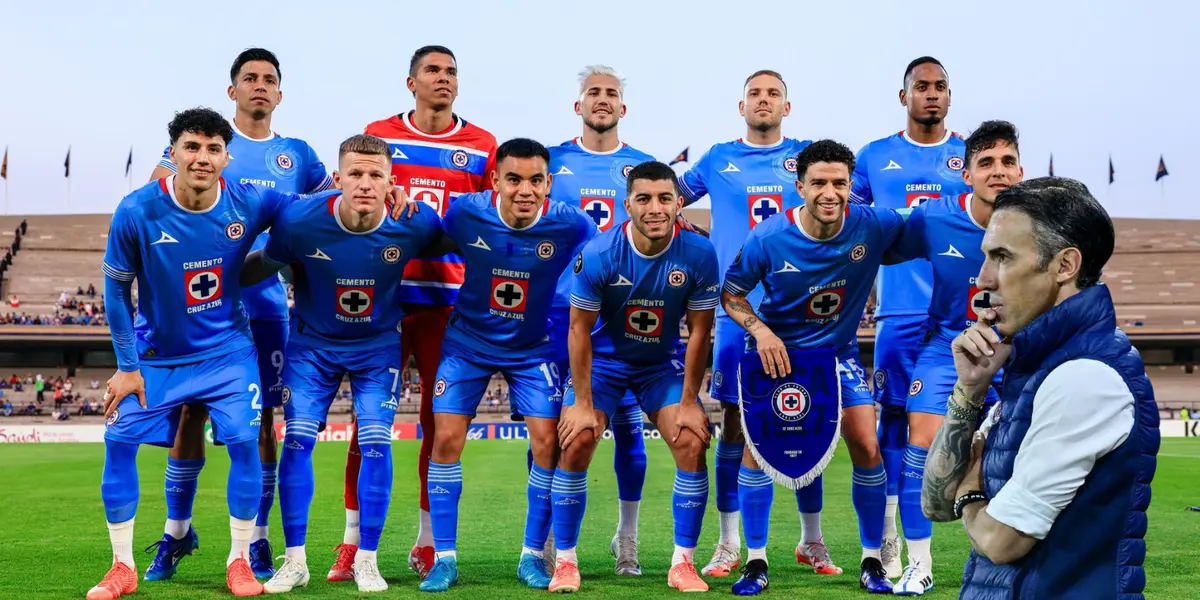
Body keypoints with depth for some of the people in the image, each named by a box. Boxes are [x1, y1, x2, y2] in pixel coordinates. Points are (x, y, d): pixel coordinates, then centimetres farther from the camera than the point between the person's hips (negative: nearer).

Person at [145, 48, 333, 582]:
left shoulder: (296, 155, 11)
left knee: (261, 419, 2)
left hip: (265, 304, 1)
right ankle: (176, 532, 16)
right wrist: (173, 248, -12)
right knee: (192, 412, 1)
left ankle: (257, 540, 11)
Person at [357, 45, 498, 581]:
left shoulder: (481, 147, 8)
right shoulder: (378, 135, 7)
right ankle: (351, 544, 9)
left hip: (450, 300, 1)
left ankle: (428, 544, 15)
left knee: (440, 421, 4)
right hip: (383, 295, 0)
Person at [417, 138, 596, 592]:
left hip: (532, 348, 0)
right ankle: (444, 557, 8)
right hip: (468, 341, 0)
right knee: (447, 439, -6)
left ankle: (533, 556, 12)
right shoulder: (465, 213, -20)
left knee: (548, 441, -6)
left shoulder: (571, 225, -21)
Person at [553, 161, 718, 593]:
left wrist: (689, 403, -10)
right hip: (604, 358, -1)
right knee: (575, 444, -14)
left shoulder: (699, 254, -21)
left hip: (664, 362, 1)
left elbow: (699, 331, -11)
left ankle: (683, 563, 3)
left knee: (692, 445, -12)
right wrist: (582, 403, -14)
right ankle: (565, 561, 2)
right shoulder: (598, 254, -24)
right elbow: (580, 328, -14)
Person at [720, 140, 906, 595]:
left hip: (838, 351, 1)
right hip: (777, 349, -1)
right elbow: (730, 292, -8)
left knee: (867, 448, -6)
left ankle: (872, 562, 13)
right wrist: (759, 328, -22)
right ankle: (755, 562, 6)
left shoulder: (874, 226, -18)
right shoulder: (768, 238, -20)